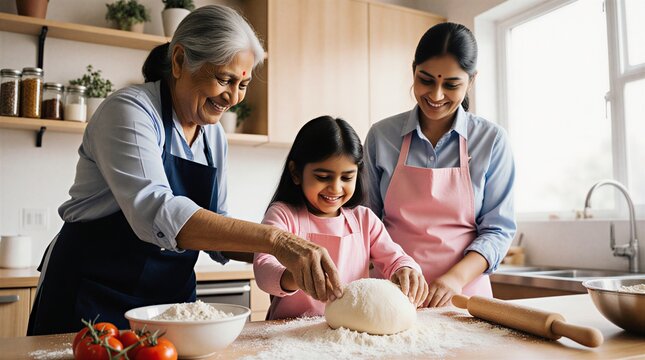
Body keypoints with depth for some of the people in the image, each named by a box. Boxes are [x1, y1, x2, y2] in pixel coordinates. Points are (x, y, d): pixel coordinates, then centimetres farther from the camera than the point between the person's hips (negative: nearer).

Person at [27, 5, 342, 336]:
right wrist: (273, 239, -41)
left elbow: (215, 227, 5)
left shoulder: (214, 134, 4)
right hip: (93, 301, -5)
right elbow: (155, 213, -34)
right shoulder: (129, 110, -17)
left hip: (172, 296, 6)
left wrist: (283, 252, -12)